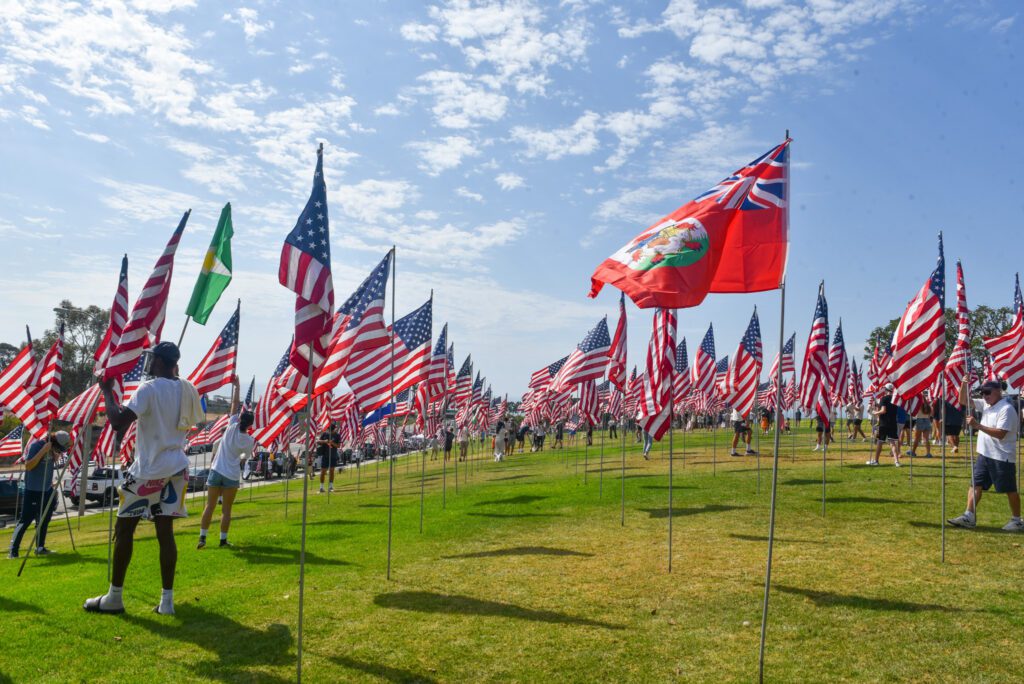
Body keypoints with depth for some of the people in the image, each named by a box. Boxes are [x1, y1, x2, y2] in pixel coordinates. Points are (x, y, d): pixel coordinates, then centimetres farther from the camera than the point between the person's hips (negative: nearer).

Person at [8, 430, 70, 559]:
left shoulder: (53, 448, 2)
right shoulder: (35, 445, -18)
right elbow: (28, 466, -26)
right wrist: (43, 450, -30)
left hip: (47, 489, 7)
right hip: (33, 490, -7)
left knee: (44, 520, 11)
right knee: (25, 520, -6)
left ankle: (40, 548, 19)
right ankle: (13, 550, -1)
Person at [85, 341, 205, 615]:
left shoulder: (149, 388, -15)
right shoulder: (188, 389, 5)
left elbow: (118, 422, -23)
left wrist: (107, 392, -9)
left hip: (148, 469, -6)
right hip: (176, 467, 6)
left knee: (124, 529, 7)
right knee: (165, 531, 8)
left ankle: (114, 597, 14)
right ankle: (167, 600, 7)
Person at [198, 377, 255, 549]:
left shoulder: (232, 427, -7)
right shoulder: (249, 441, -6)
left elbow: (235, 404, -2)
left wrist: (236, 386, 3)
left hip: (216, 471, 1)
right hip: (232, 475, -1)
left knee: (210, 506, 6)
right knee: (226, 509, 6)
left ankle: (202, 538, 4)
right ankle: (223, 540, 7)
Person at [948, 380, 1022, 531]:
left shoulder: (1006, 409, -17)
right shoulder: (986, 404, 8)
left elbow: (1000, 434, -25)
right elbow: (963, 401, 10)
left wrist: (978, 425, -30)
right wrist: (964, 383, -4)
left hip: (1002, 457, -8)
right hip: (985, 454, 8)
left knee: (1009, 489, 5)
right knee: (975, 484, 4)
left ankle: (1017, 521, 18)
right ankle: (969, 517, 5)